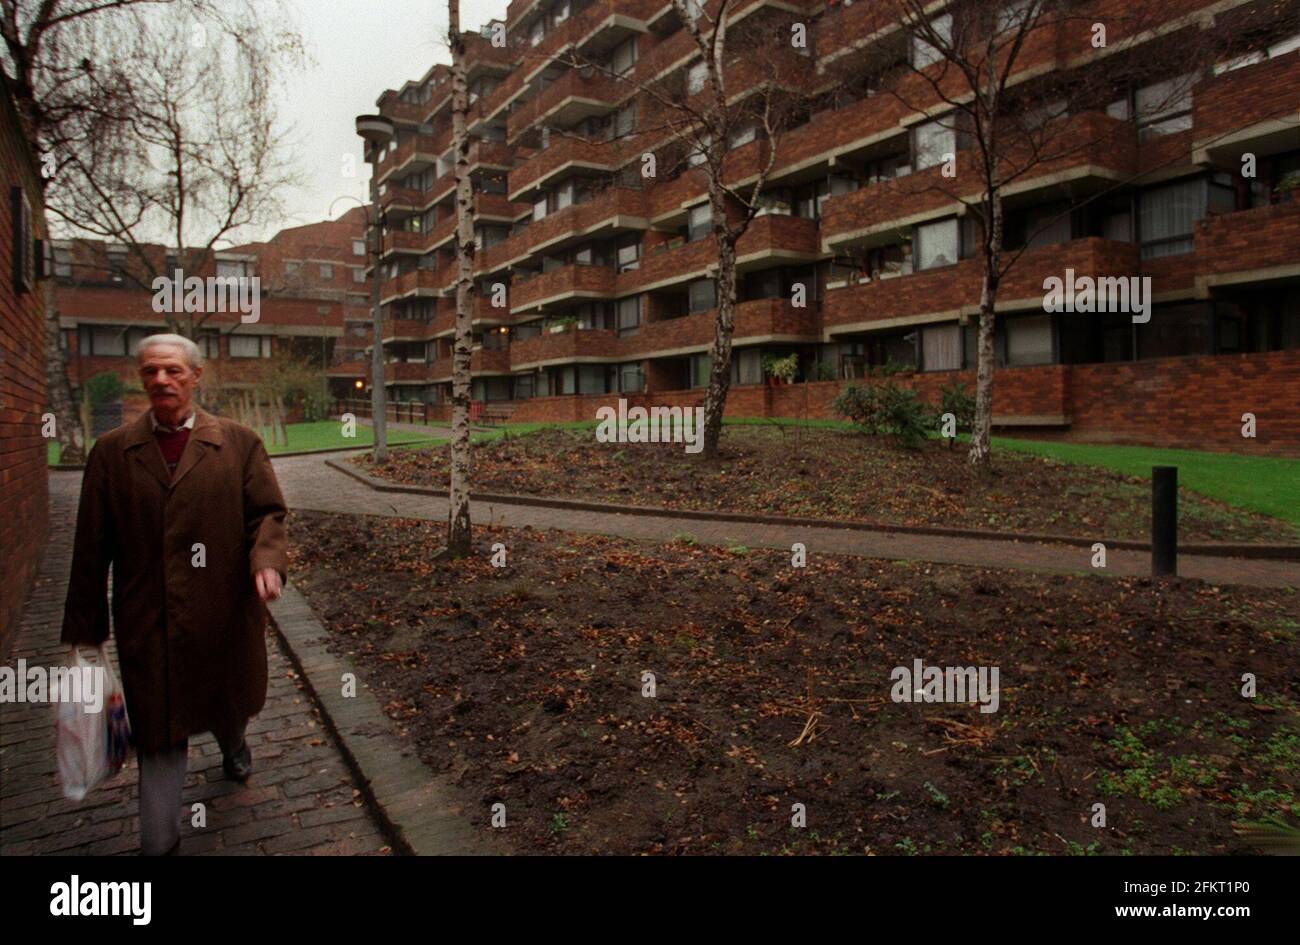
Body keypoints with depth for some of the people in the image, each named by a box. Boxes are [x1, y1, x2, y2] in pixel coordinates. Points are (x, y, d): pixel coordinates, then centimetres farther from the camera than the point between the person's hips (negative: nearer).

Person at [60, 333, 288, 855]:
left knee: (229, 698, 22)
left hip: (224, 611, 1)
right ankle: (159, 842, 22)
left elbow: (267, 513, -1)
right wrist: (84, 628, 3)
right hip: (148, 622, 0)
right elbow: (91, 549, 3)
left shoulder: (239, 442, 0)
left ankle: (233, 745, 57)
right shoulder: (112, 451, 2)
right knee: (158, 733, 7)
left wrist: (268, 560, -22)